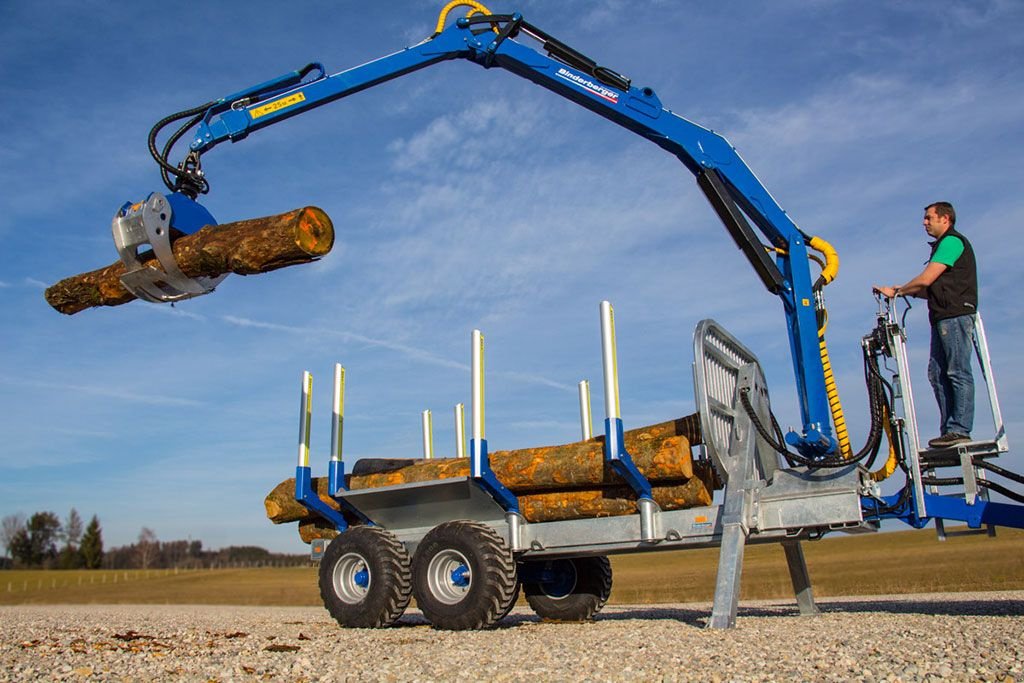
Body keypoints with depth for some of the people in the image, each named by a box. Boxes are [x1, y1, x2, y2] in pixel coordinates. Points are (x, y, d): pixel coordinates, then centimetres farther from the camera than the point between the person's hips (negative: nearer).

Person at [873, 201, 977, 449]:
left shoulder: (952, 241, -5)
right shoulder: (943, 245, 25)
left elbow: (926, 279, -13)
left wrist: (896, 291, -3)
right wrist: (904, 291, 12)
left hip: (955, 316, -10)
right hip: (944, 318, 10)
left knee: (958, 372, -10)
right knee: (937, 373, 5)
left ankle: (960, 430, -10)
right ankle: (948, 430, 5)